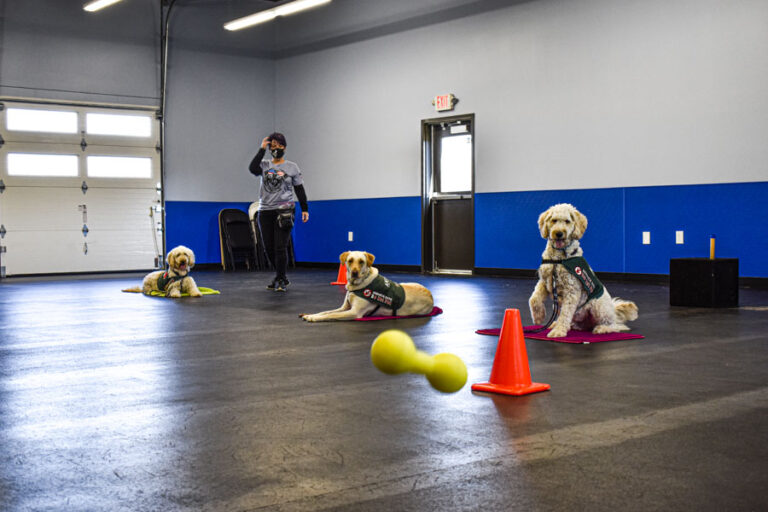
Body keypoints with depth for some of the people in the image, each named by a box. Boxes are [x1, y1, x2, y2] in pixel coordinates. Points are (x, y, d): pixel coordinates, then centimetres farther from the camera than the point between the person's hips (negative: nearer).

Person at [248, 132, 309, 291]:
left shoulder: (292, 167, 7)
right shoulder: (264, 165, 10)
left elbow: (299, 189, 8)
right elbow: (252, 169, -12)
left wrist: (304, 209, 2)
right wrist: (262, 150, -9)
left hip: (284, 211, -3)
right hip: (265, 211, 3)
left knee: (280, 247, -11)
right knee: (269, 248, 6)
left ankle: (280, 280, -3)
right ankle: (282, 277, 21)